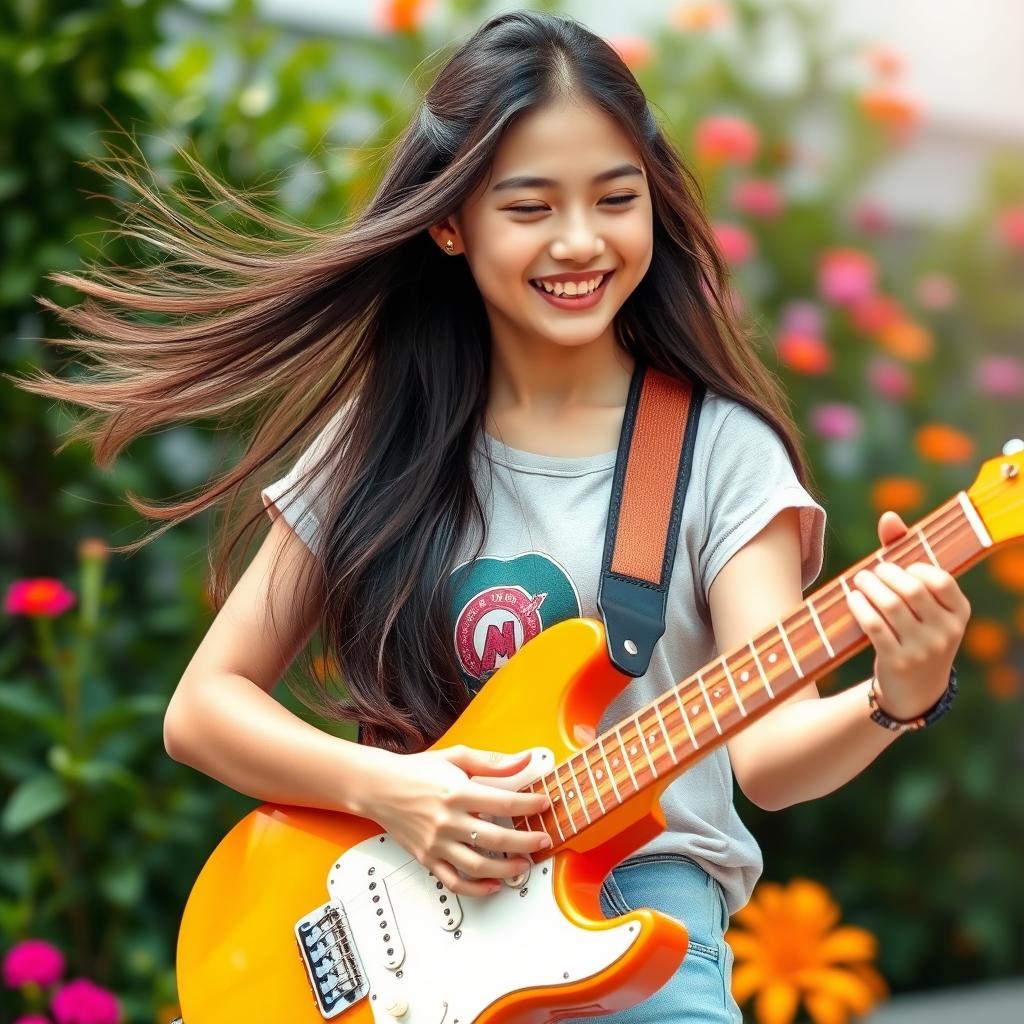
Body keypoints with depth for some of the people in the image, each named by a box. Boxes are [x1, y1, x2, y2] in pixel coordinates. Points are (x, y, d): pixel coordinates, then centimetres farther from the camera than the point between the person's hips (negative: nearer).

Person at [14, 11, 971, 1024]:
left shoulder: (720, 448, 0)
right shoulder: (382, 436, 5)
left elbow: (766, 753, -11)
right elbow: (203, 708, 7)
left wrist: (890, 701, -32)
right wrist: (382, 788, -11)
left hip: (635, 901, -1)